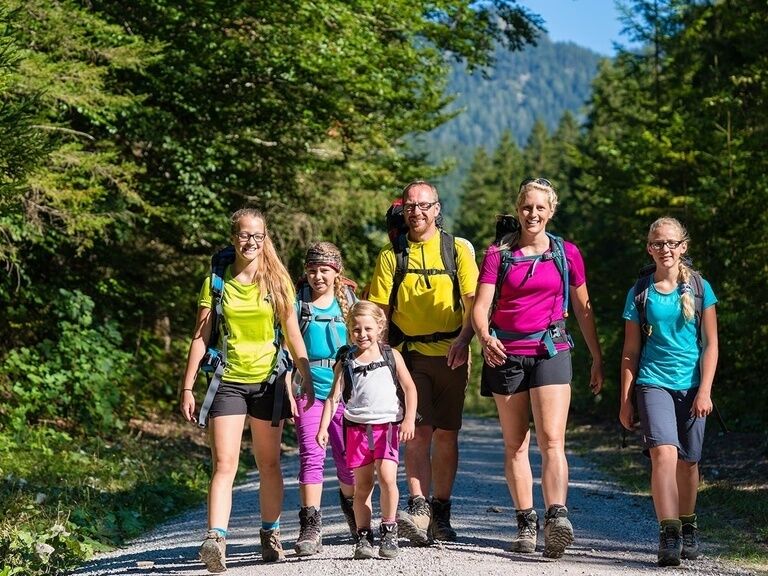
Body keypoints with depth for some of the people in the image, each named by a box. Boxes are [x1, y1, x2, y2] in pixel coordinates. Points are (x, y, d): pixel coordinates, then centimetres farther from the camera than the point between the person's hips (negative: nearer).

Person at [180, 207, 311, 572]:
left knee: (269, 463, 10)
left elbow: (293, 336, 8)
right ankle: (215, 540, -22)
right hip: (228, 381, -1)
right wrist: (188, 388, -1)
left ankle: (270, 535, 22)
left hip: (268, 381, 1)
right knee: (224, 464, -13)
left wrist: (308, 381, 4)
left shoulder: (276, 282, 5)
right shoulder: (216, 283, 3)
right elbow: (201, 338, 3)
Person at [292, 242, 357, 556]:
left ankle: (350, 504, 35)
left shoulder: (348, 300, 9)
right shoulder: (298, 303, 4)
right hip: (308, 390, -2)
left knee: (348, 458, 7)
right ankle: (311, 527, -10)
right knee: (311, 456, -10)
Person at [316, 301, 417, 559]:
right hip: (358, 427, 1)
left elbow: (409, 388, 8)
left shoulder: (391, 356, 6)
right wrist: (323, 427, -7)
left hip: (388, 425, -1)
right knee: (362, 484, 4)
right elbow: (333, 397, 3)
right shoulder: (346, 361, 6)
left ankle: (389, 531, -1)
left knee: (387, 477, -15)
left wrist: (409, 420, -3)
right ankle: (363, 536, 11)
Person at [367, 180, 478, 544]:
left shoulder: (458, 249, 6)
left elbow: (473, 301, 1)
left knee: (446, 434, 5)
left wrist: (463, 339, -16)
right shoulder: (391, 255, 8)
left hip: (450, 354, 1)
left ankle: (440, 514, 14)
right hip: (410, 354, 0)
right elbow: (379, 309, 7)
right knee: (419, 431, -12)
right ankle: (418, 509, -17)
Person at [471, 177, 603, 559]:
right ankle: (525, 525, 11)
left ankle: (556, 517, -26)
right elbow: (481, 306, -4)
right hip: (506, 353, 1)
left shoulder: (567, 253, 7)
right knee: (515, 444, 5)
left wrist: (597, 358, 12)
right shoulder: (498, 254, 4)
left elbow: (583, 309, 13)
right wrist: (486, 338, -25)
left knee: (552, 440, -15)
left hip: (551, 351, -1)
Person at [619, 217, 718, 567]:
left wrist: (705, 390, -6)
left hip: (692, 387, 1)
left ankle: (687, 529, 27)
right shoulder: (640, 293, 5)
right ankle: (668, 536, -23)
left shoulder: (700, 288, 5)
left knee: (687, 461, 6)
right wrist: (625, 400, 5)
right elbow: (630, 352, 8)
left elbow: (711, 344, 4)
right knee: (663, 454, -19)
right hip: (654, 383, -1)